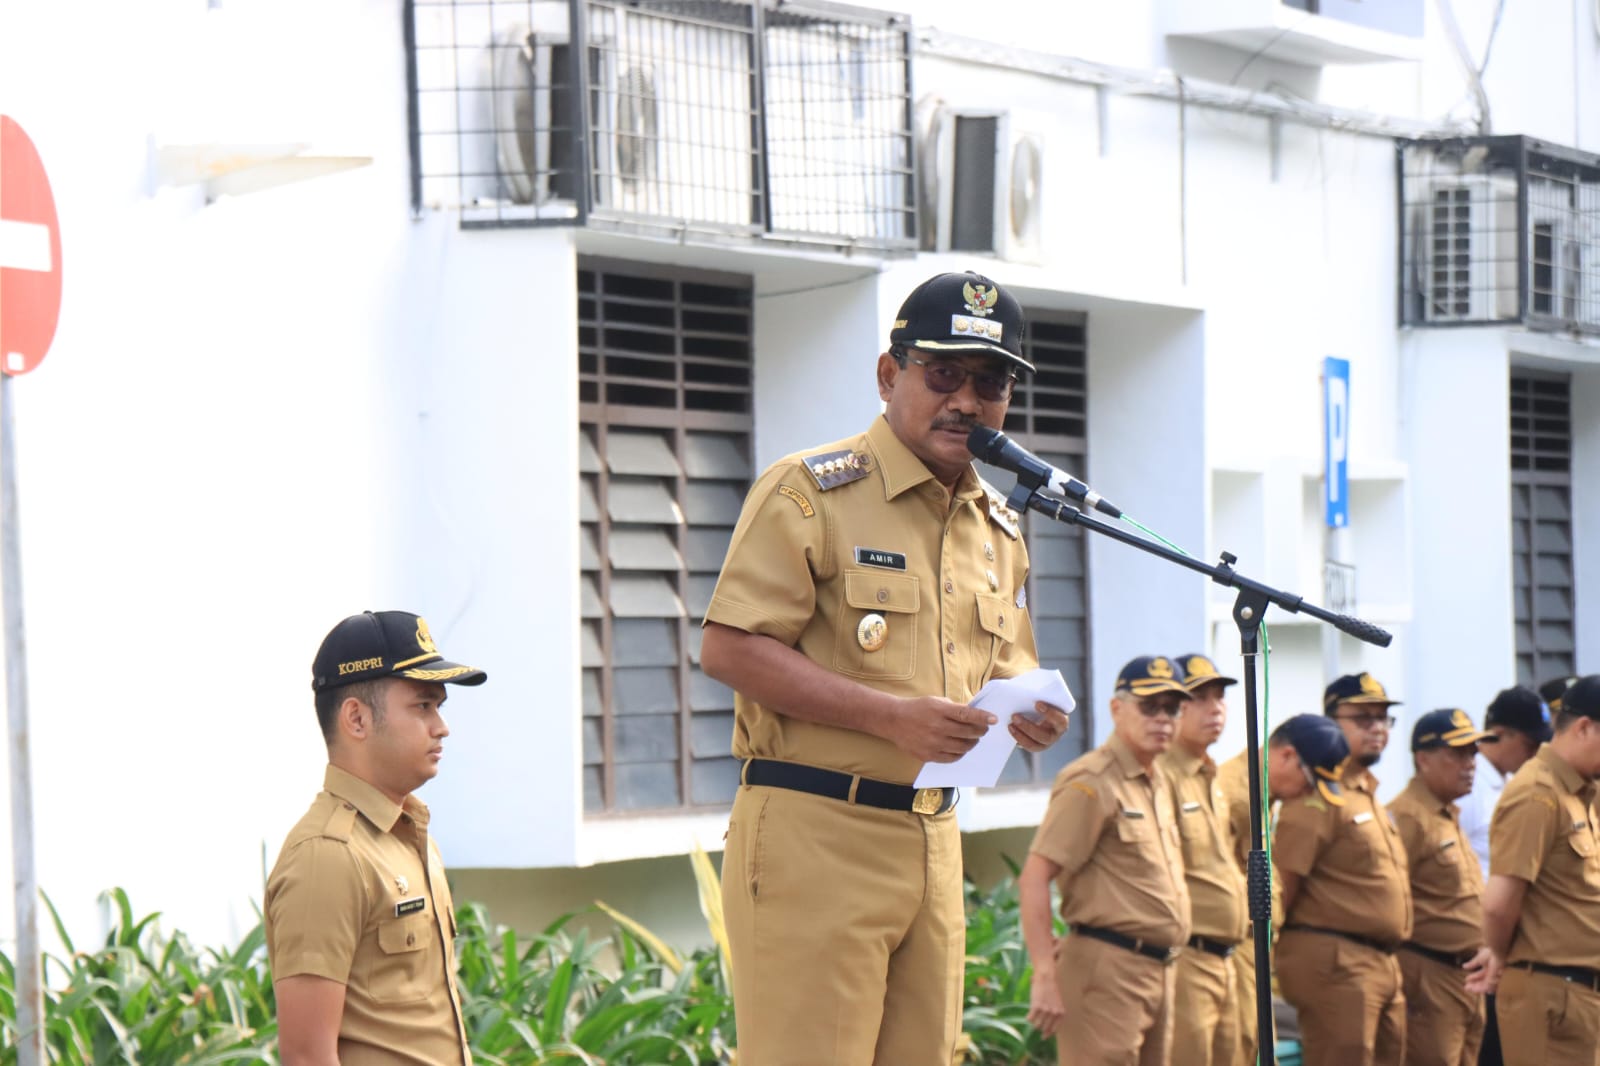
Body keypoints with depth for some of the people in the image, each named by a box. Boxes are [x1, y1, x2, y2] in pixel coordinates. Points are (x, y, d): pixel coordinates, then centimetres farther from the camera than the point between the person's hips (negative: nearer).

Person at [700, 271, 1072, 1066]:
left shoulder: (999, 527, 18)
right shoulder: (809, 492, -5)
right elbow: (728, 648, -12)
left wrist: (1026, 713, 1)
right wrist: (891, 717, -20)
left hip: (933, 843, 7)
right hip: (813, 831, -7)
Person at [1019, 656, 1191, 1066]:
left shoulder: (1159, 783, 18)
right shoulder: (1091, 782, -11)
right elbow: (1033, 879, -18)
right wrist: (1046, 978, -24)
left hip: (1158, 969, 9)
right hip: (1107, 971, -9)